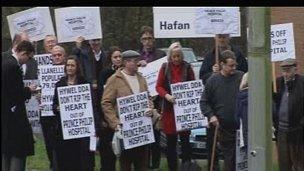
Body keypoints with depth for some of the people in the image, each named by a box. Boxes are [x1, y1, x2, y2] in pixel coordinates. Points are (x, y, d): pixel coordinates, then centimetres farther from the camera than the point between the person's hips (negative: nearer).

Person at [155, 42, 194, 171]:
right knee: (171, 142, 4)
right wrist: (166, 95, -15)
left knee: (185, 139, -1)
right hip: (169, 108, 1)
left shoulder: (187, 67, 3)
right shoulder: (165, 67, 4)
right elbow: (159, 86, 3)